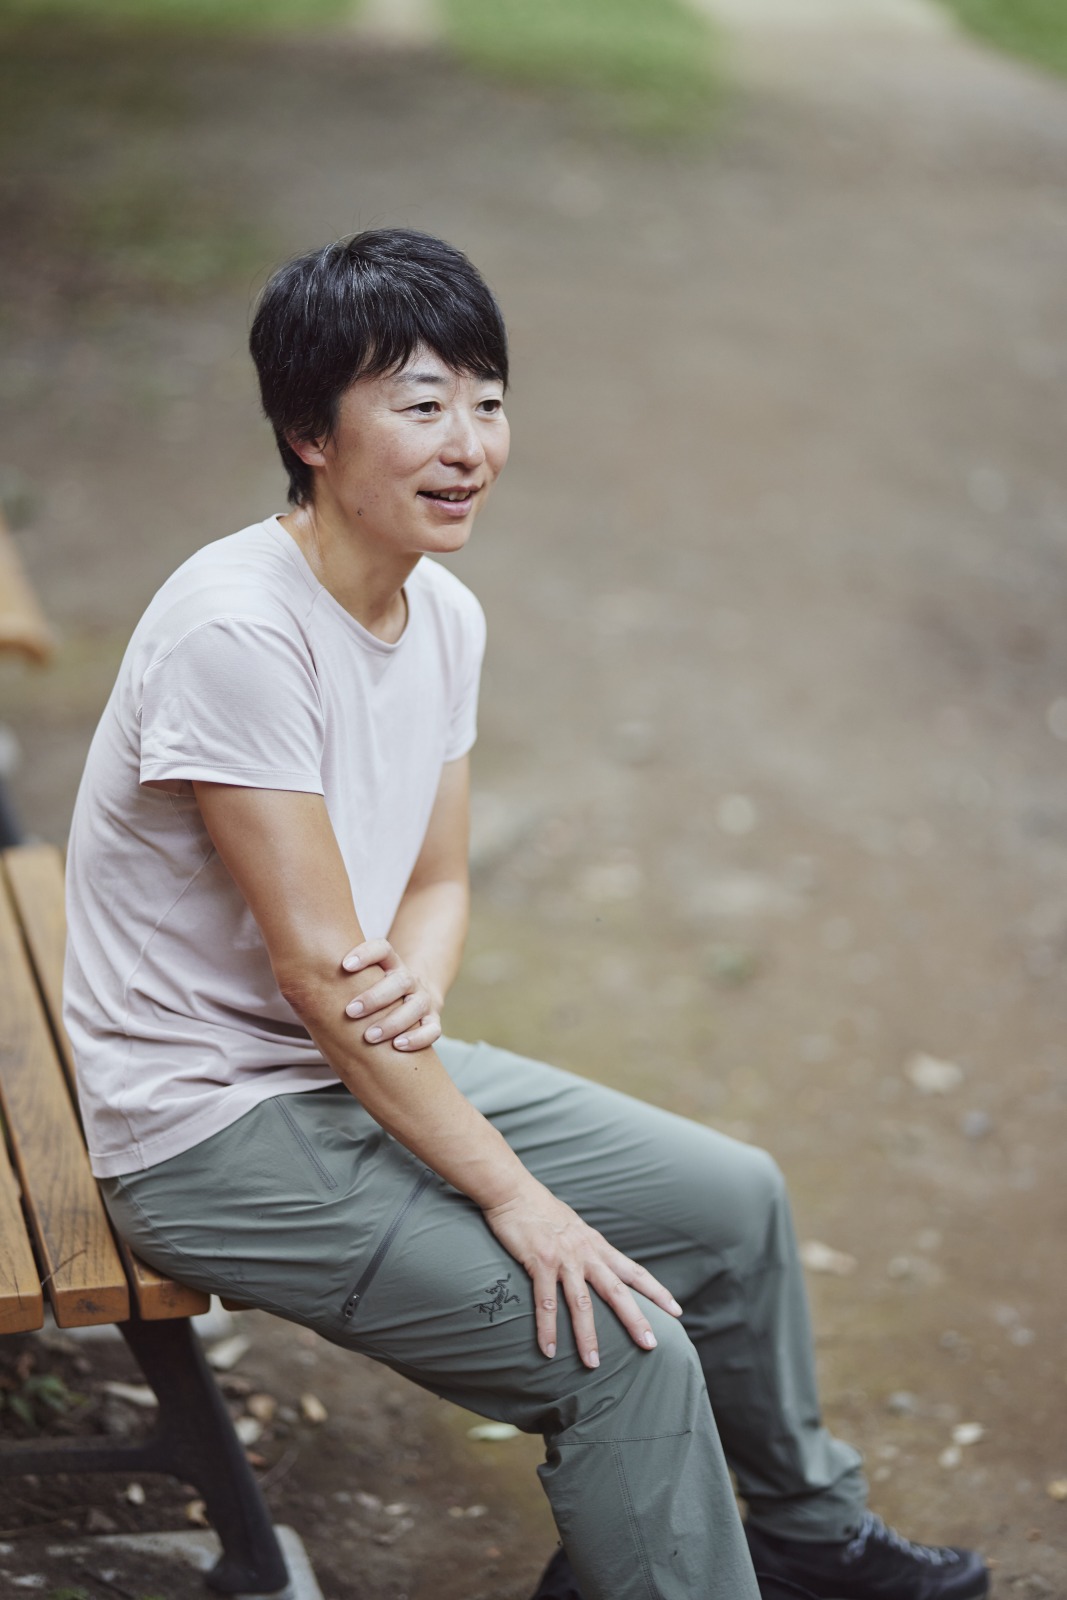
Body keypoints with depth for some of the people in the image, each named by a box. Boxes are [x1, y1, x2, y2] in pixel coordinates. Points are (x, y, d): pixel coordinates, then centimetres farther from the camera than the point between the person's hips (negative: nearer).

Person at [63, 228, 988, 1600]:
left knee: (734, 1201, 12)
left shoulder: (444, 613, 1)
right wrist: (513, 1194, -20)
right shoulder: (235, 631, -26)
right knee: (625, 1355, -18)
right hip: (216, 1132, -9)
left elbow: (438, 884, 8)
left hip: (367, 1061, 9)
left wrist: (416, 984, -17)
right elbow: (316, 969, -25)